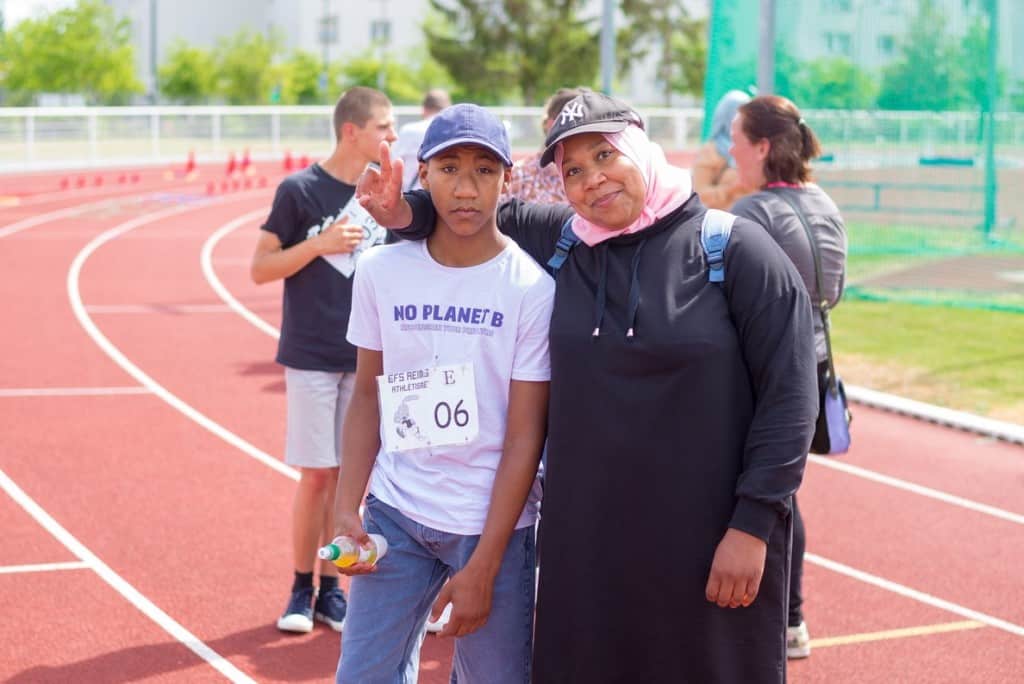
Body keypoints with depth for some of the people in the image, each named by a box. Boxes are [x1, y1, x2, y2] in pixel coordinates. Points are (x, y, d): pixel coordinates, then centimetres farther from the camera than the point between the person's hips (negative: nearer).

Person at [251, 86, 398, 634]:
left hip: (367, 356, 4)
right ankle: (302, 589, 13)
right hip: (312, 356, -4)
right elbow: (261, 268, -6)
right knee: (316, 474, -1)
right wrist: (320, 244, -19)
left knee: (347, 474, 7)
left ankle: (331, 588, 16)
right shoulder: (300, 189, -7)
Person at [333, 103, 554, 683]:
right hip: (394, 514, 3)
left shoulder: (531, 288, -10)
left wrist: (483, 568, -13)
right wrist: (348, 508, -1)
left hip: (493, 526, -3)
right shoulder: (382, 272, 0)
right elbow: (368, 396, 10)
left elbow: (525, 437, -10)